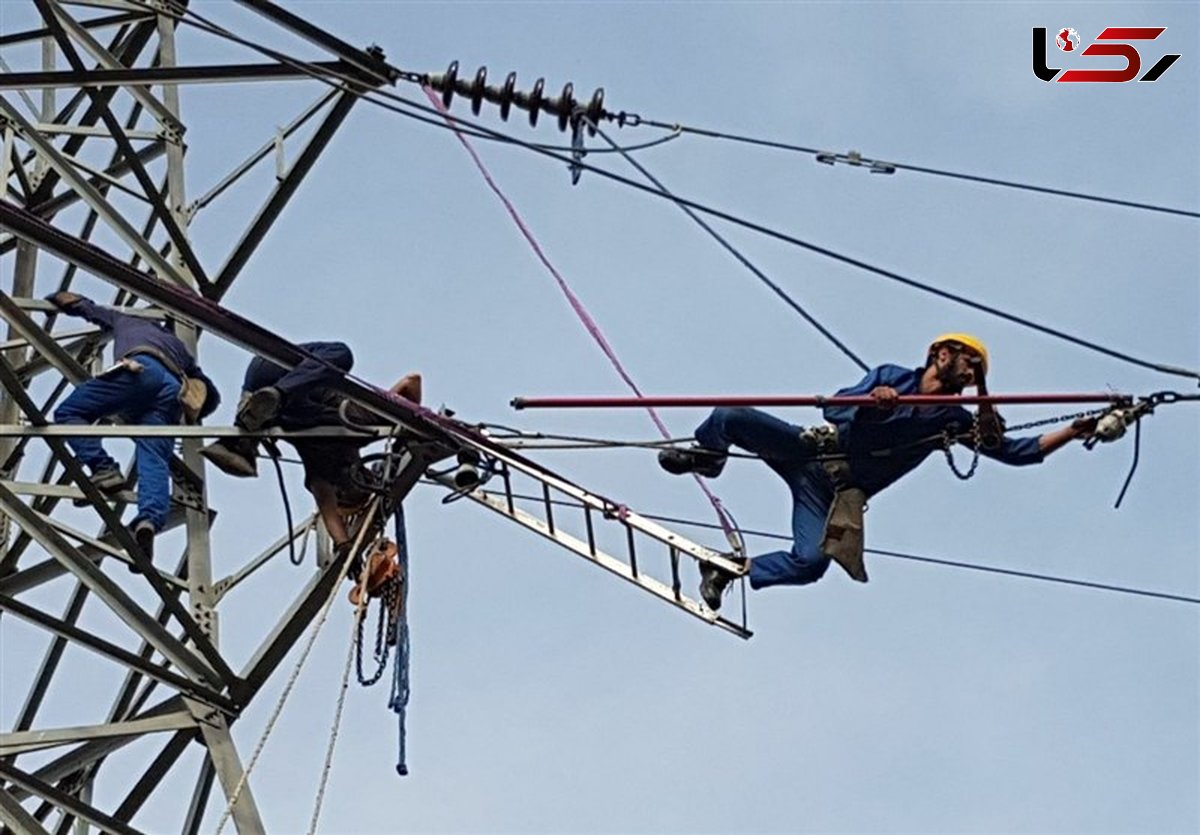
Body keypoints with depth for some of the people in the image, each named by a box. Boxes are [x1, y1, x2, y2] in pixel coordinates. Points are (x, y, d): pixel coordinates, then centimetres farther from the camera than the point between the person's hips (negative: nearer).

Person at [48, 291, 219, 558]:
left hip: (140, 369, -3)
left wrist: (55, 298, 69)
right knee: (154, 460, -11)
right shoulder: (180, 348, 46)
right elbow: (212, 395, 42)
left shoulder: (126, 320, 40)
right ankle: (150, 519, -39)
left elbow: (79, 305, 49)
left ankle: (103, 469, -20)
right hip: (173, 389, 4)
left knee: (68, 413, 1)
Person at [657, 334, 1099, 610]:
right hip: (811, 451, -1)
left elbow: (1016, 451, 2)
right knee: (730, 417, -23)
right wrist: (869, 401, -29)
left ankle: (732, 570, -5)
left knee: (811, 563, -27)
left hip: (838, 490, 1)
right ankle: (707, 456, 11)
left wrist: (1071, 432, -9)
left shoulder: (951, 421, 7)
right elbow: (834, 409, -8)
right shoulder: (891, 377, 2)